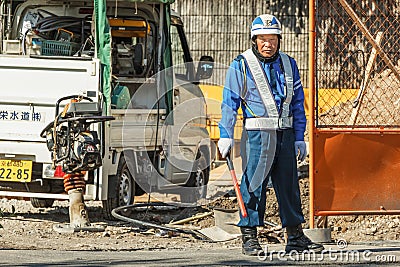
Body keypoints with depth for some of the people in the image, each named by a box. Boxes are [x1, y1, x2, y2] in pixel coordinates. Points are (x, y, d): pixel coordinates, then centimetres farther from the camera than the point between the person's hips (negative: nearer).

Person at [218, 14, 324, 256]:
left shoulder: (288, 64, 12)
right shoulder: (241, 65, -2)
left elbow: (298, 103, 16)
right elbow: (230, 102, -2)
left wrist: (299, 138, 12)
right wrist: (226, 136, -8)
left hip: (285, 134, 5)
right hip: (257, 134, -5)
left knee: (289, 184, 7)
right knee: (254, 184, -5)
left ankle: (295, 236, 13)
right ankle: (249, 237, 1)